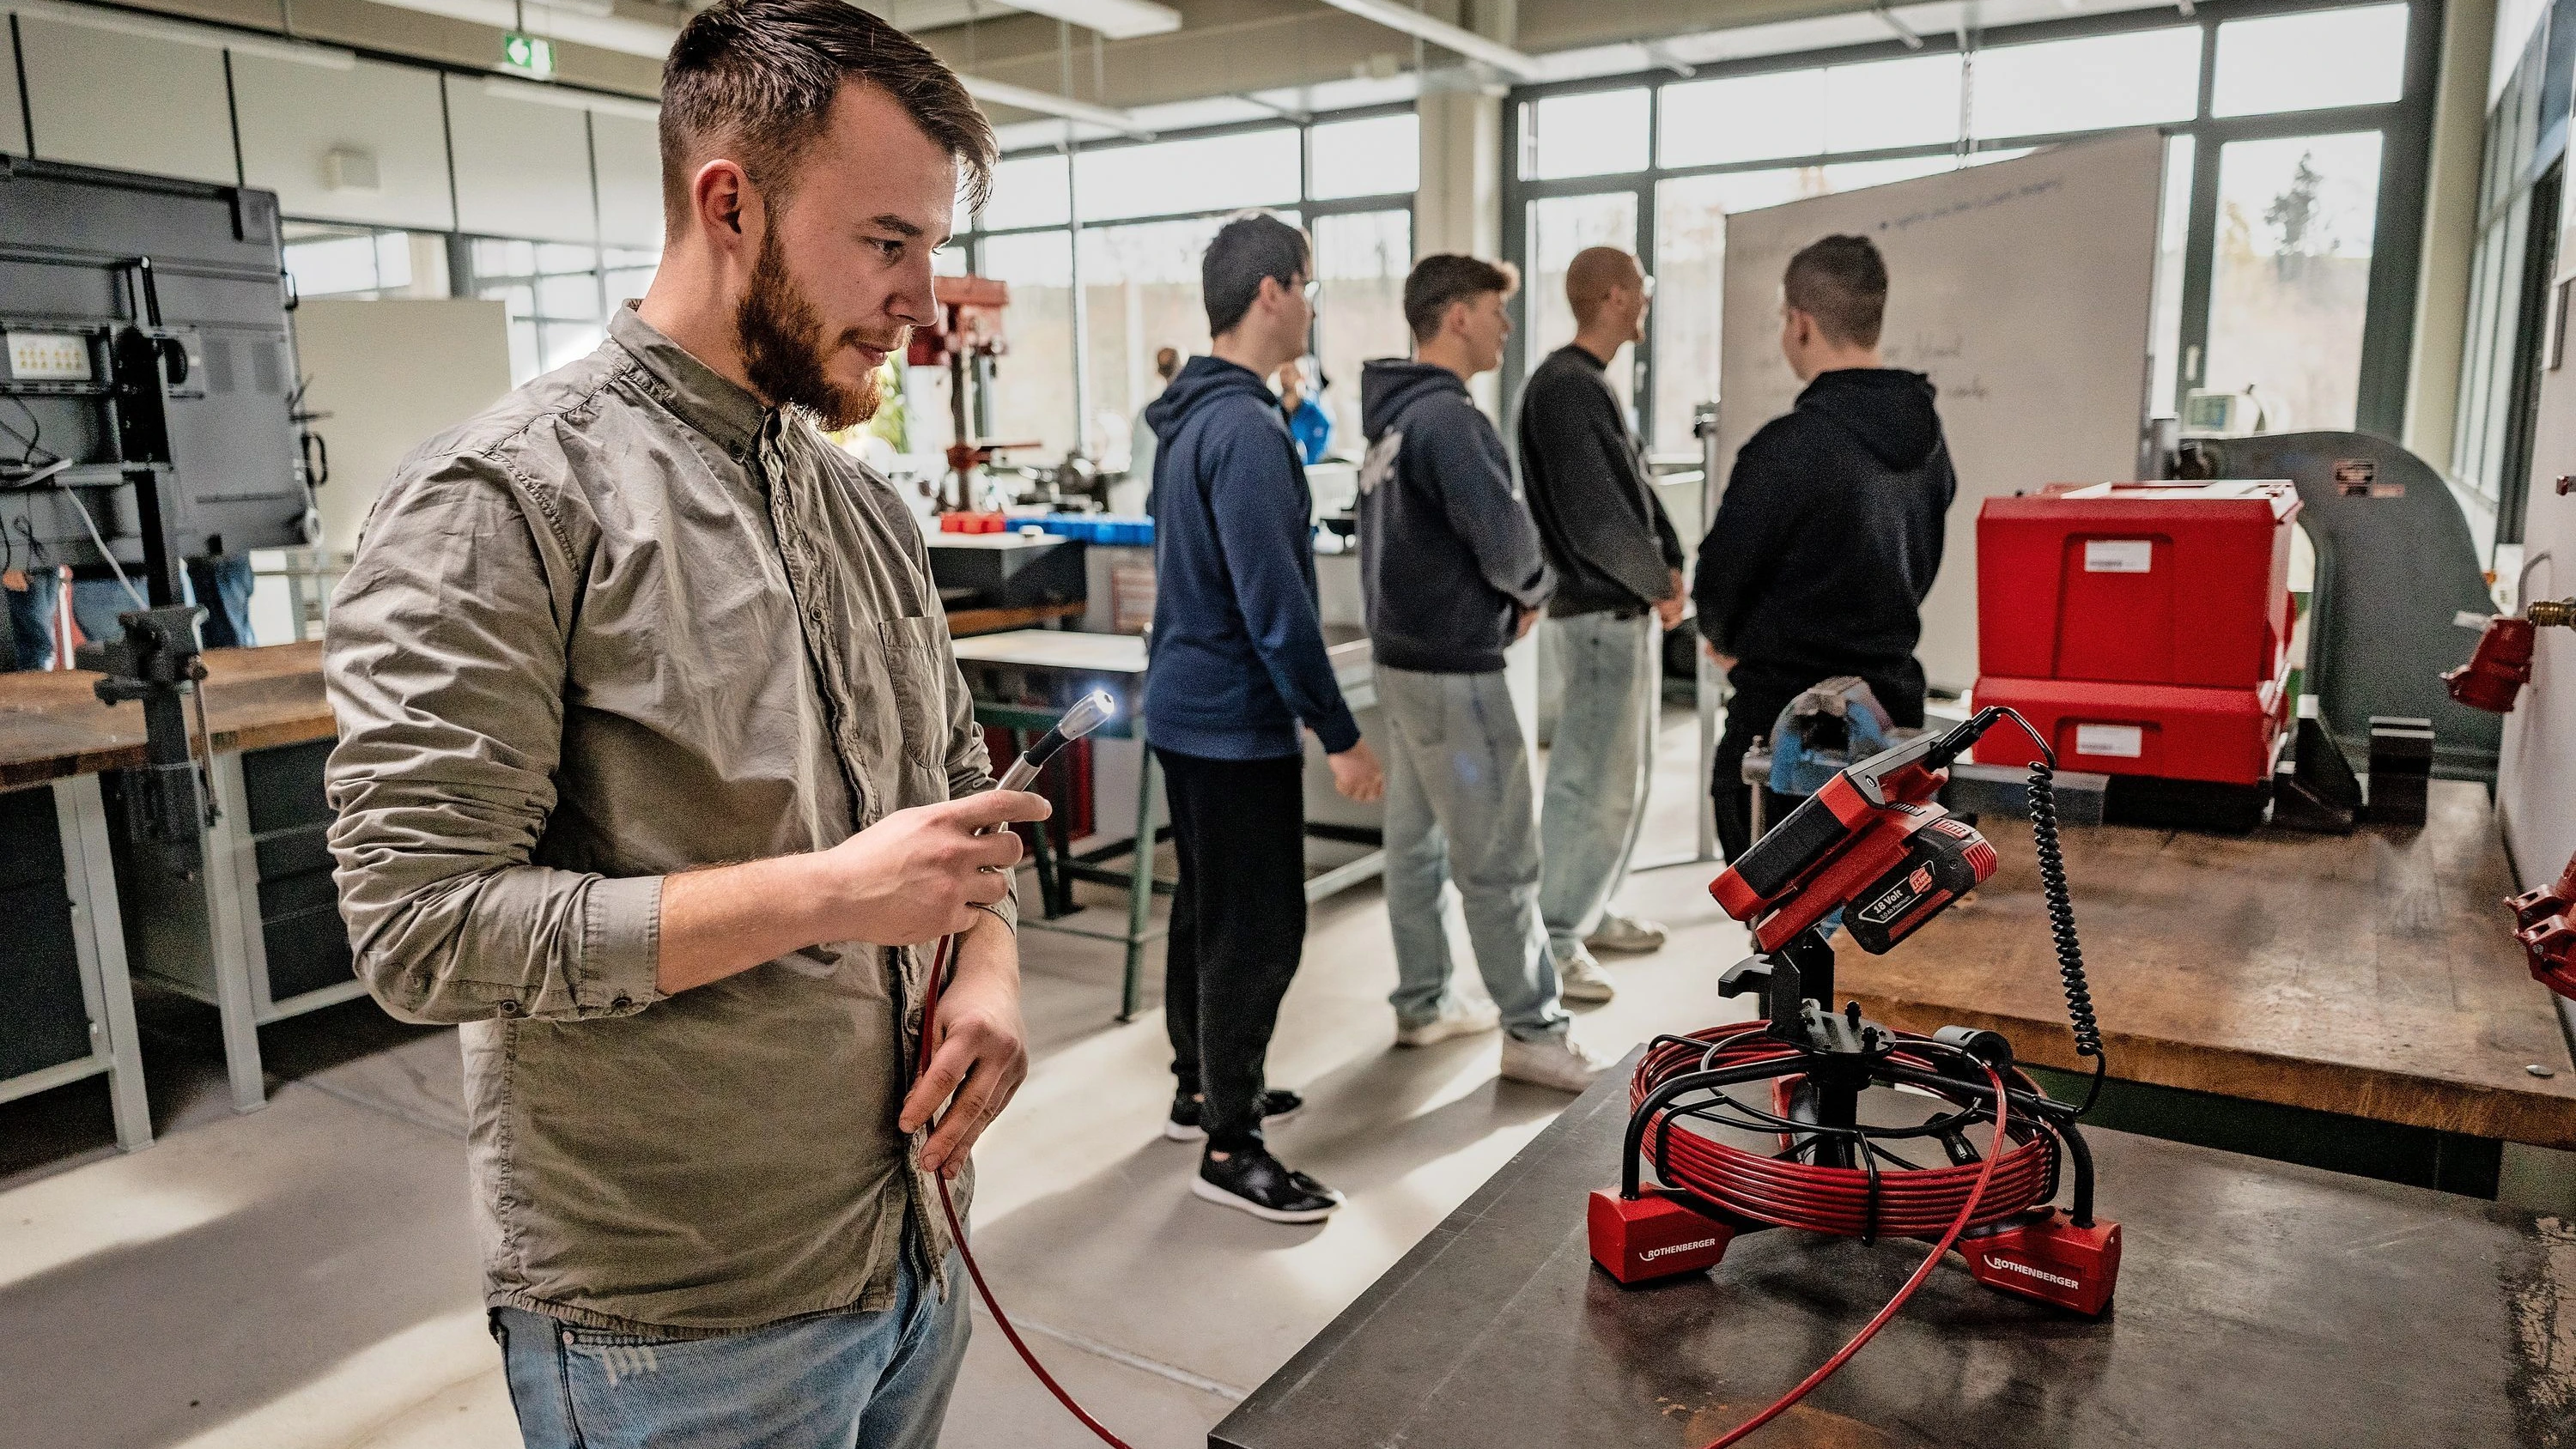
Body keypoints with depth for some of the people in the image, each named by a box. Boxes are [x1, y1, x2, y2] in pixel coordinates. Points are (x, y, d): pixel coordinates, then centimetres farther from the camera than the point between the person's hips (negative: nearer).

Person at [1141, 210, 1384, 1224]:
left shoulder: (1192, 417, 12)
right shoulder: (1247, 428, -20)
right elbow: (1275, 603, -23)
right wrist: (1340, 734, -18)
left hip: (1187, 706, 10)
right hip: (1238, 721, -10)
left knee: (1206, 908, 19)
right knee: (1258, 929, -2)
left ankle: (1201, 1089, 33)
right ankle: (1230, 1147, 8)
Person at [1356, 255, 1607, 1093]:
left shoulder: (1390, 419, 11)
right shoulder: (1447, 418, -18)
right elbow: (1504, 538, -23)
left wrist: (1505, 593, 2)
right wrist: (1535, 588, -1)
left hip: (1401, 656, 10)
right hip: (1452, 668, -10)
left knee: (1417, 838, 15)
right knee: (1500, 855, -3)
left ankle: (1421, 1004, 26)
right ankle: (1534, 1033, 6)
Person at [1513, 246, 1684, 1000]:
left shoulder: (1595, 384, 14)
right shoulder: (1564, 386, -17)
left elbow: (1637, 486, 16)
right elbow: (1595, 515, -21)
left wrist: (1669, 564, 2)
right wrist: (1659, 583, -9)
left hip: (1627, 608, 10)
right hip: (1598, 615, -10)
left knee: (1625, 774, 17)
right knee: (1594, 782, -5)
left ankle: (1590, 912, 28)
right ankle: (1553, 939, 3)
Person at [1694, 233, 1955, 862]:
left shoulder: (1789, 447, -21)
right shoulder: (1927, 437, 5)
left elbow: (1722, 578, -13)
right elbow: (1921, 567, 13)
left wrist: (1724, 636, 8)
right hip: (1890, 702, 8)